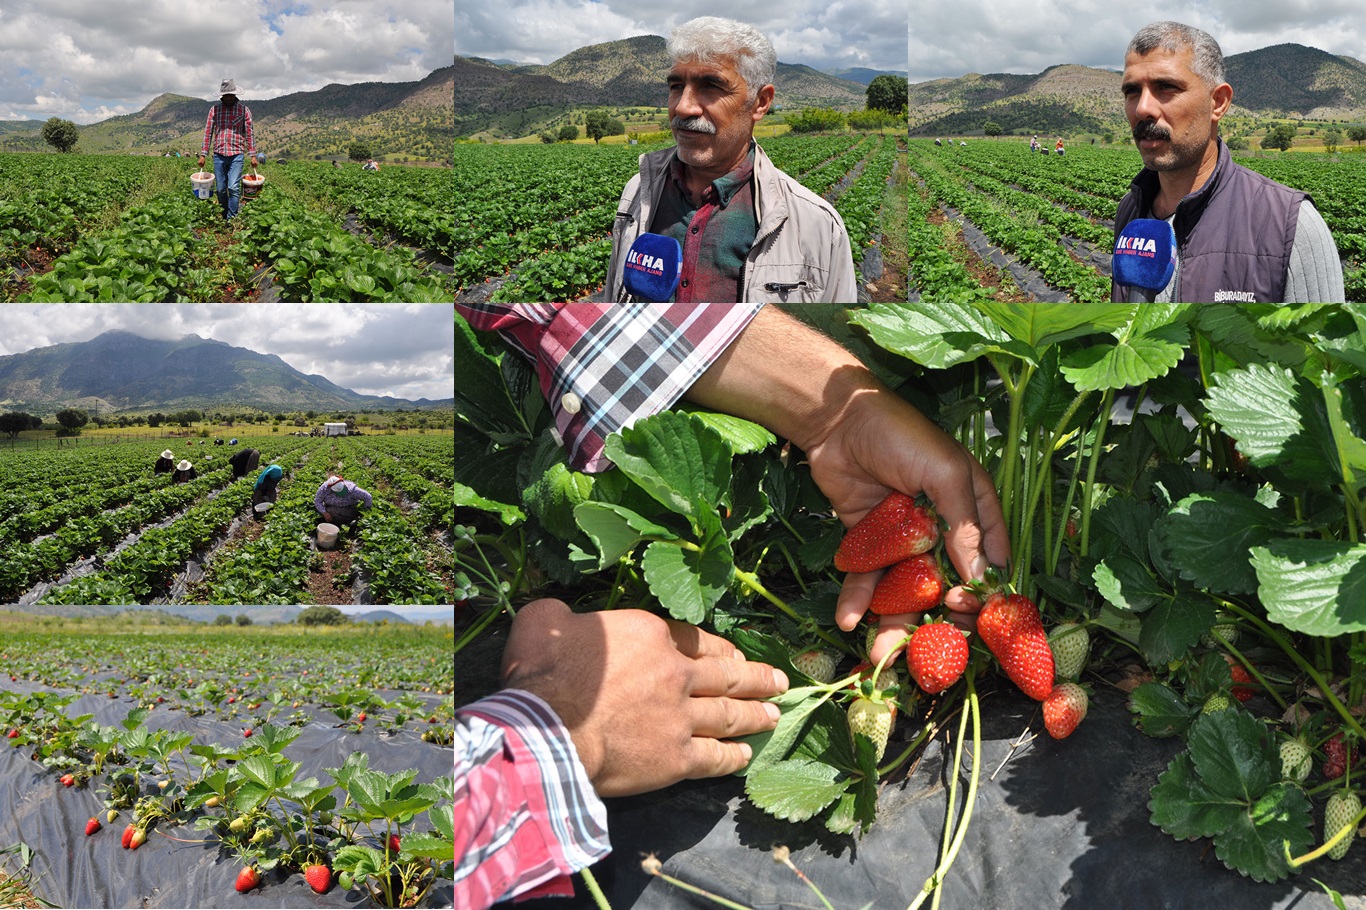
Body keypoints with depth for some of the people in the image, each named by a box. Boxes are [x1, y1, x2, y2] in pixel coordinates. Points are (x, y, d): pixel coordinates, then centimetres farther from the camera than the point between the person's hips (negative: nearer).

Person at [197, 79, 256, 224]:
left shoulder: (244, 110, 3)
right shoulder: (214, 110, 8)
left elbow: (249, 133, 5)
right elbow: (208, 132, 9)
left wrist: (252, 155, 0)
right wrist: (203, 154, 5)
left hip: (236, 154, -2)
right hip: (219, 154, 2)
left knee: (233, 187, -14)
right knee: (221, 189, 5)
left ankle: (232, 219, -10)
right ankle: (224, 218, 17)